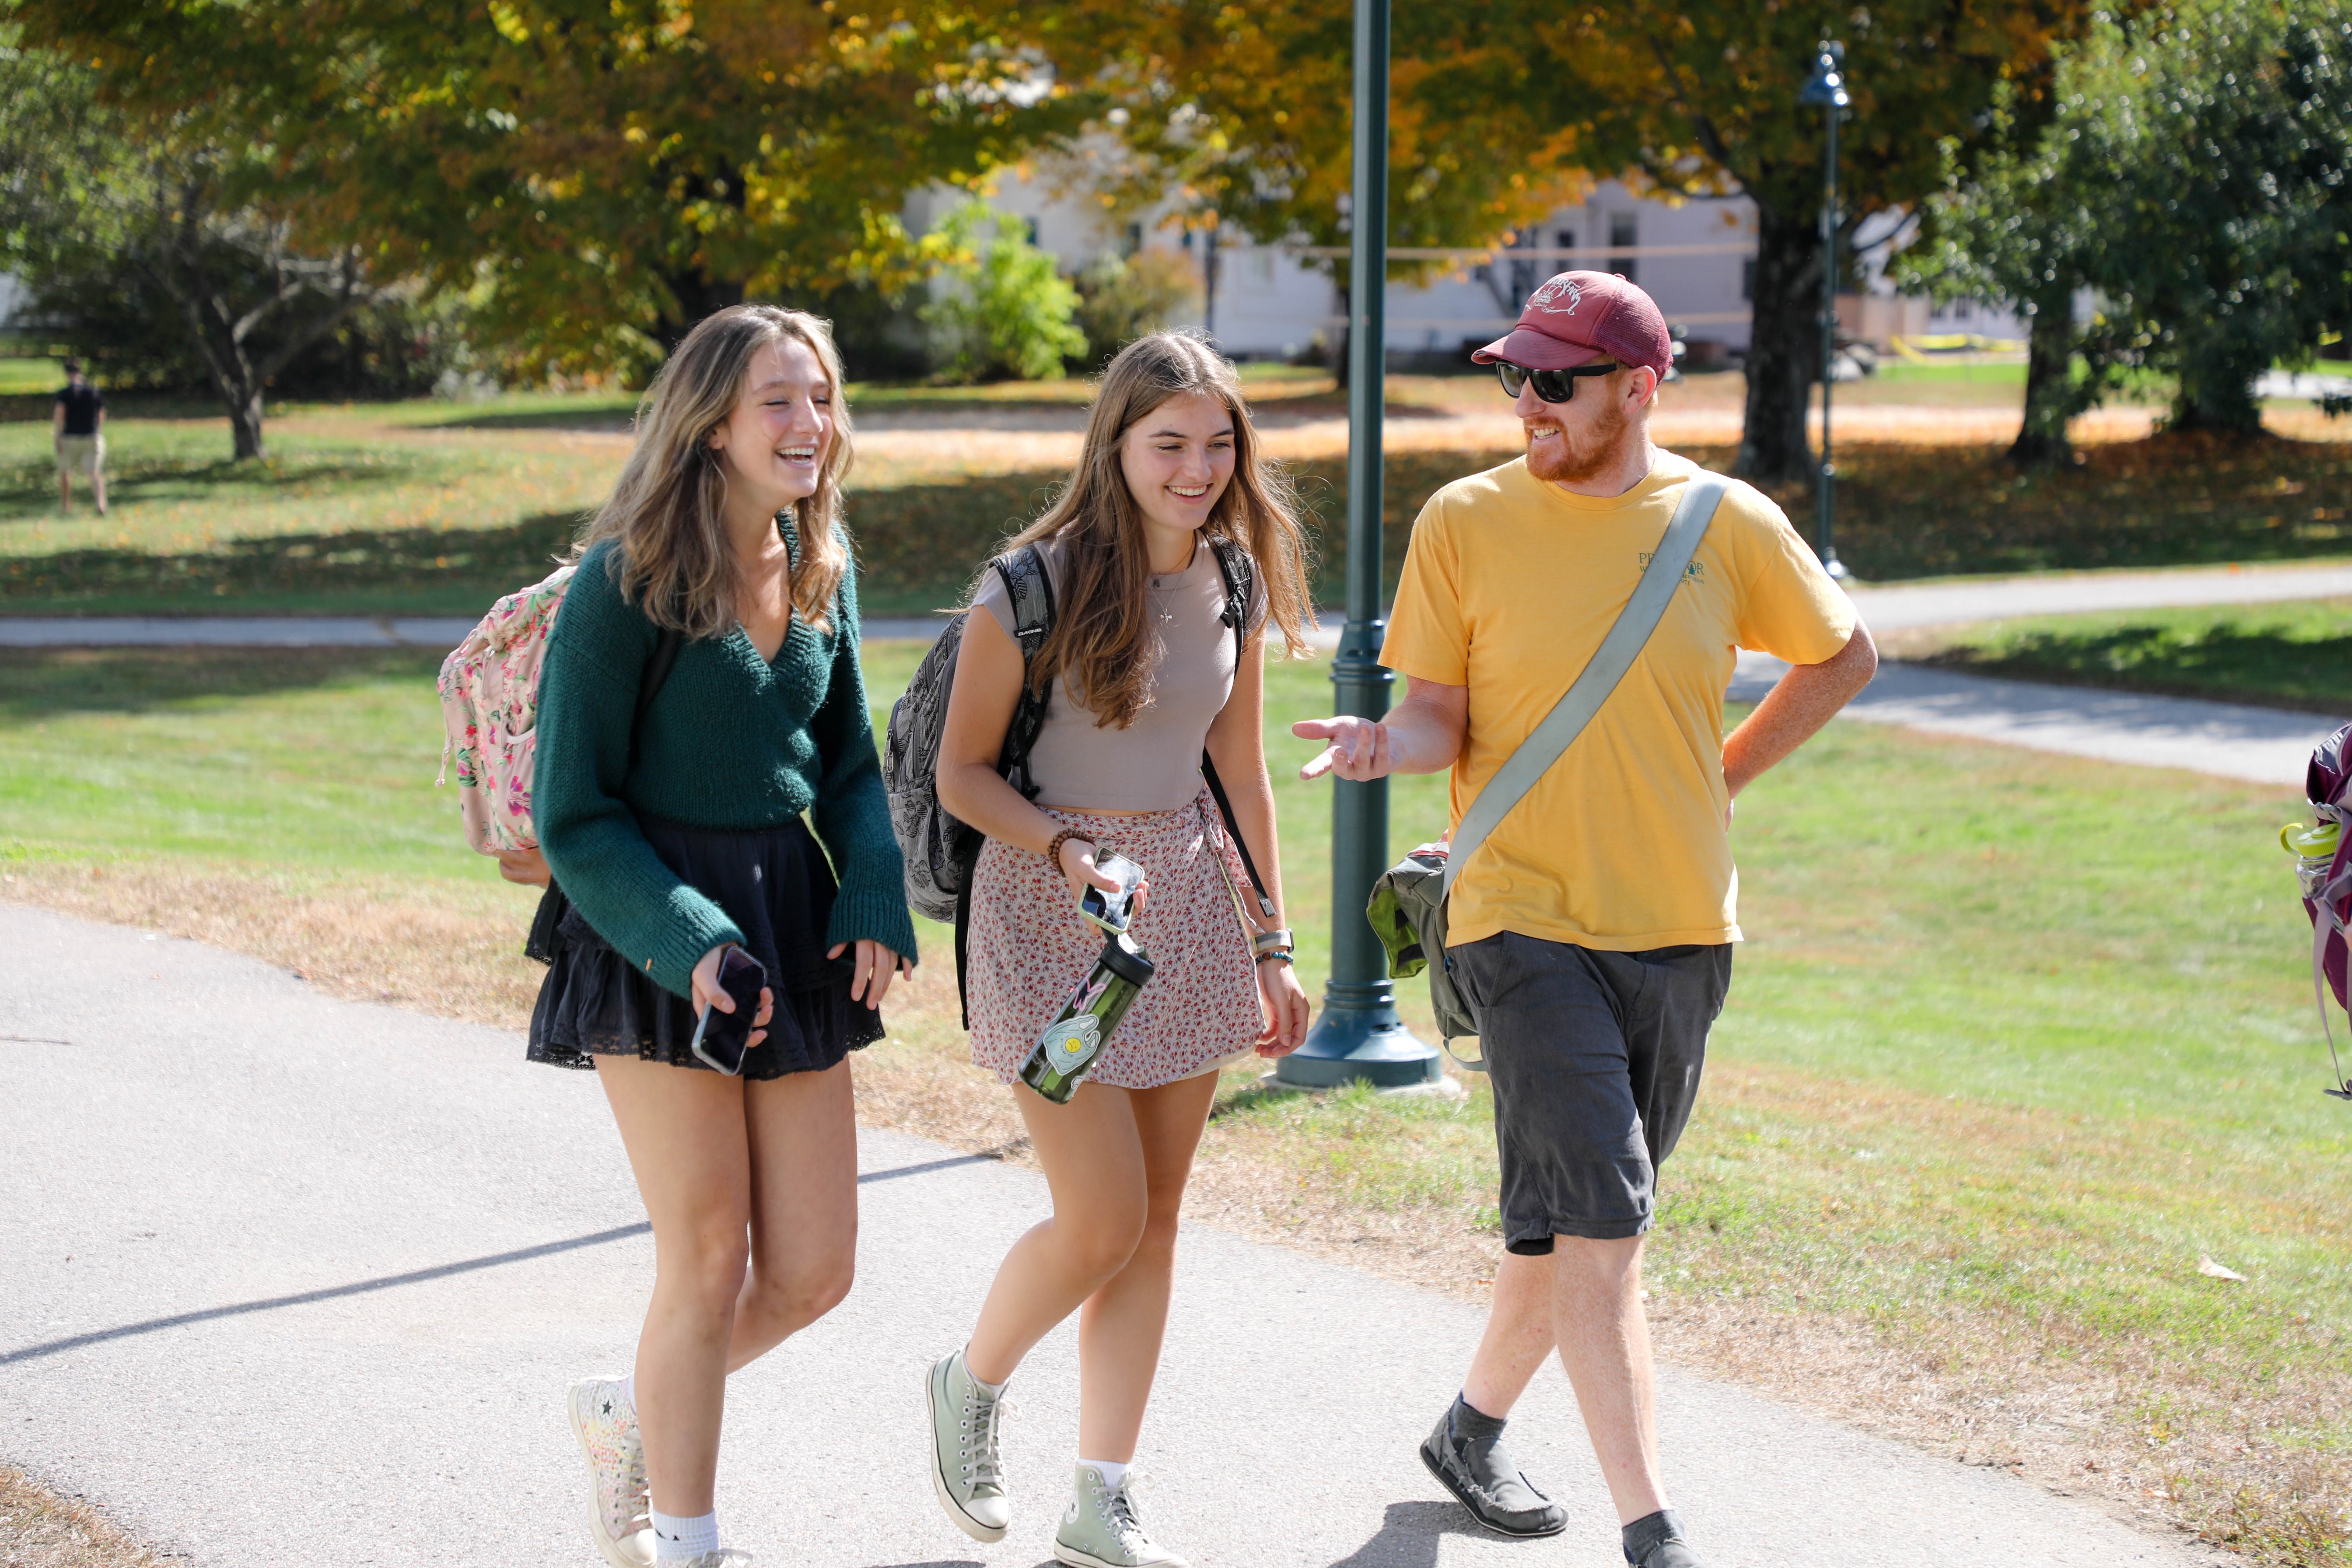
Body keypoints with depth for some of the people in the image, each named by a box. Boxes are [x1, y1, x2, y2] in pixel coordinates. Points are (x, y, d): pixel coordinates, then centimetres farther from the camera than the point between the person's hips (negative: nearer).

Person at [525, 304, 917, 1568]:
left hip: (795, 931, 6)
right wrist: (685, 944, -20)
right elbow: (573, 811, -10)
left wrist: (875, 905, -1)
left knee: (814, 1269, 5)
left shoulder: (821, 574, 7)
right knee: (710, 1258, -1)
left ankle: (629, 1414, 32)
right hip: (656, 937, -6)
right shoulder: (624, 580, -12)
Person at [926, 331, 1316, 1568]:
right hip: (1049, 911, -6)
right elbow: (961, 772, -7)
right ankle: (972, 1384, 23)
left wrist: (1270, 945, 13)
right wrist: (1065, 848, -23)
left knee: (1156, 1221, 6)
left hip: (1186, 902, 6)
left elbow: (1240, 775, 12)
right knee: (1103, 1223, -7)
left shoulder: (1232, 585, 3)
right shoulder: (1033, 591, -14)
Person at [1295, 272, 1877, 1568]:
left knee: (1577, 1217, 14)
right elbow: (1442, 716, -1)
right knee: (1600, 1222, -13)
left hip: (1679, 924, 3)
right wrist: (1389, 745, -24)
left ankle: (1474, 1428, 38)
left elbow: (1840, 657, 17)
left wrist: (1721, 779, 10)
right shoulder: (1468, 522, -1)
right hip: (1525, 914, -3)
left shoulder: (1729, 526, 2)